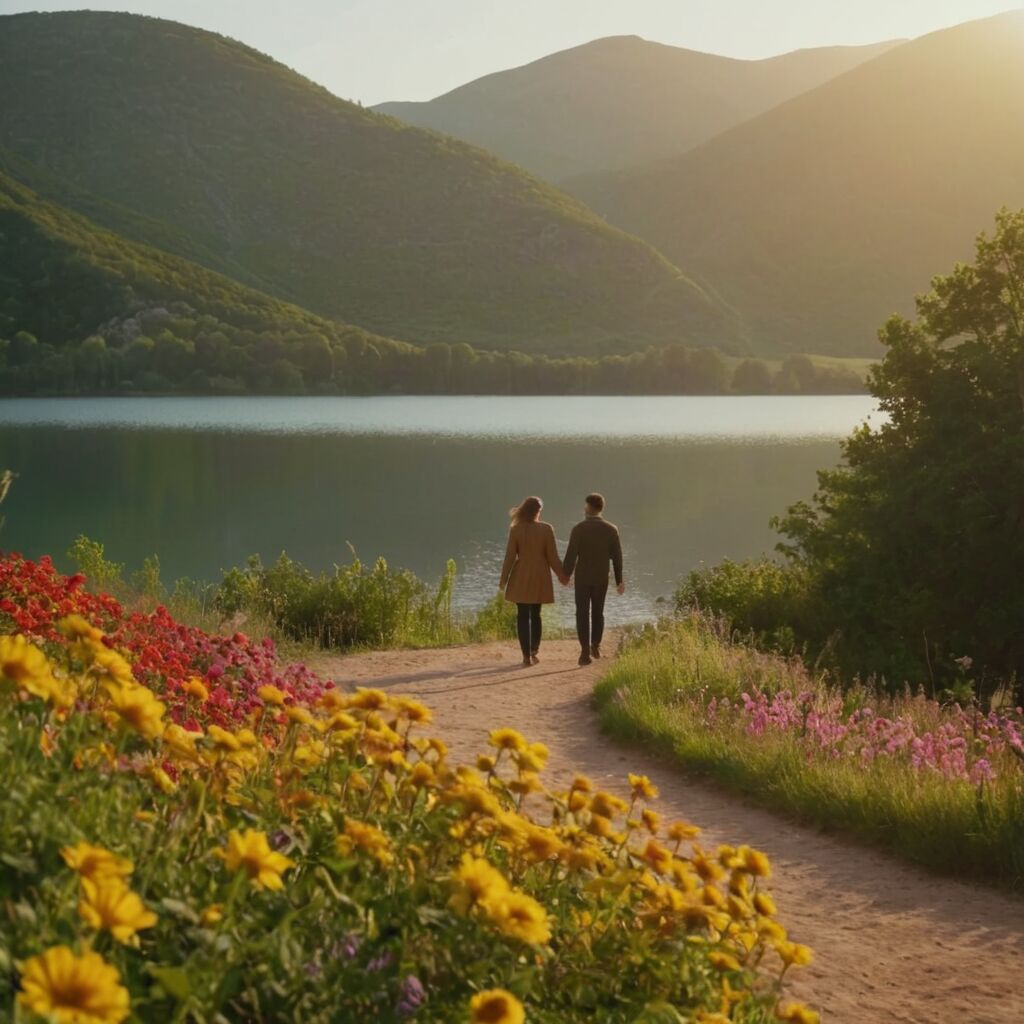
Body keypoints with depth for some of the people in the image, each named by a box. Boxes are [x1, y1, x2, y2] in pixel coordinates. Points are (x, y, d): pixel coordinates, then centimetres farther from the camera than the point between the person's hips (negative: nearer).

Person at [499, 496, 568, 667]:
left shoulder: (515, 530, -8)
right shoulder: (546, 529, -7)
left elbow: (510, 556, -7)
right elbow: (552, 555, -4)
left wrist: (503, 579, 1)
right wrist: (561, 575, 9)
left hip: (521, 578, -1)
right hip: (540, 577, 1)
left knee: (523, 616, 3)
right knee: (535, 615, 15)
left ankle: (527, 656, -2)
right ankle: (534, 652, 17)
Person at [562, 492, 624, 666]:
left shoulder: (578, 529, -13)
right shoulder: (611, 529, -6)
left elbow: (571, 555, -14)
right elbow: (617, 557, -3)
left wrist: (565, 575, 2)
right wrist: (619, 580, 7)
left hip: (582, 577, -2)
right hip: (601, 578, 3)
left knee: (583, 614, 2)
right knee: (597, 613, 19)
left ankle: (585, 652, -7)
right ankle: (595, 647, 26)